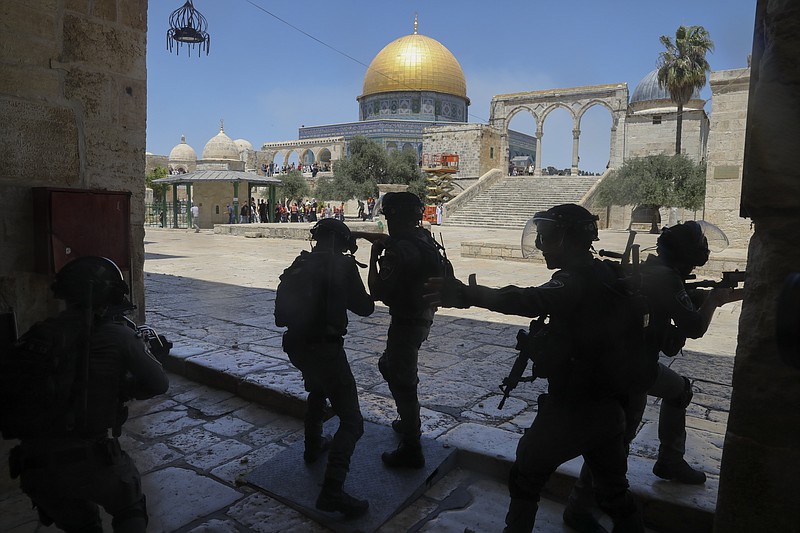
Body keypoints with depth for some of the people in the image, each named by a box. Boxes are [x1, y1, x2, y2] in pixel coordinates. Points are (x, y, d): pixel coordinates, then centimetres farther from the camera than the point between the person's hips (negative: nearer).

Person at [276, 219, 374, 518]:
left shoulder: (298, 266, 8)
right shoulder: (342, 265, -8)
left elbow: (280, 317, 13)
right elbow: (365, 308, -1)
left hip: (296, 346, 7)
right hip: (325, 348, -7)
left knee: (317, 391, 36)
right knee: (351, 421, -4)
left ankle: (313, 446, 49)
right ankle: (332, 491, -14)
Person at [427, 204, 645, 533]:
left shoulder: (575, 281, -22)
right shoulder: (609, 276, 4)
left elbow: (532, 301, -42)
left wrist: (468, 294, -54)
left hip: (571, 409, -7)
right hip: (611, 407, 8)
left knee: (526, 478, 16)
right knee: (614, 491, 23)